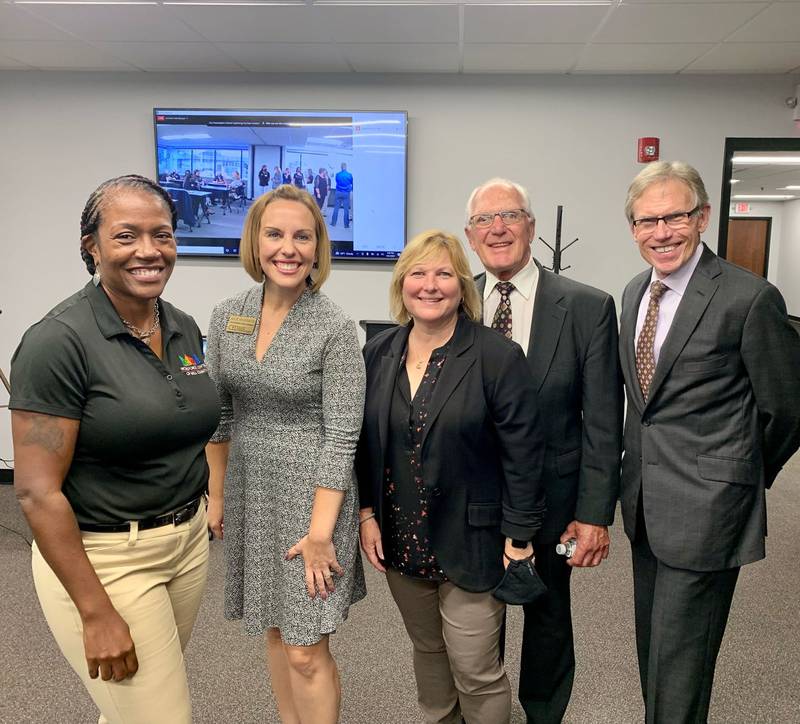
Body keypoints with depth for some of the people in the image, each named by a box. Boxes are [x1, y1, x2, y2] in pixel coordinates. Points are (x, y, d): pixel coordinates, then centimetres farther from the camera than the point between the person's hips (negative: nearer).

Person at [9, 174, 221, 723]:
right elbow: (37, 491, -17)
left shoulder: (185, 328, 3)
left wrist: (208, 509, 11)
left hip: (189, 543, 6)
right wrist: (96, 613, -17)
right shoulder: (60, 340, -17)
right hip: (101, 558, -6)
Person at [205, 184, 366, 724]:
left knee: (306, 654, 2)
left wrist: (320, 532, -16)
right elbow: (217, 414, 8)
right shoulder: (227, 316, 0)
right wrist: (216, 494, 9)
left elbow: (341, 437, -15)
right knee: (274, 629, 20)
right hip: (249, 492, 5)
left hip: (312, 494, -5)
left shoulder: (335, 328, -15)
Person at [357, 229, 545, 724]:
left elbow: (524, 456, -12)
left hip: (469, 544, -4)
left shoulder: (499, 357, -13)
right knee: (428, 650, 22)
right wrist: (367, 513, 3)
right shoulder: (378, 354, 1)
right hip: (400, 541, 5)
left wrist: (520, 539, -11)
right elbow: (365, 442, 8)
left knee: (476, 672, 7)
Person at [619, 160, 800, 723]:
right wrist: (639, 475, 15)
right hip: (646, 503, 7)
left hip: (705, 507, -7)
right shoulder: (636, 293, 6)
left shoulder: (749, 297, -16)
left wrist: (744, 479, 6)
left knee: (678, 661, 5)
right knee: (654, 643, 21)